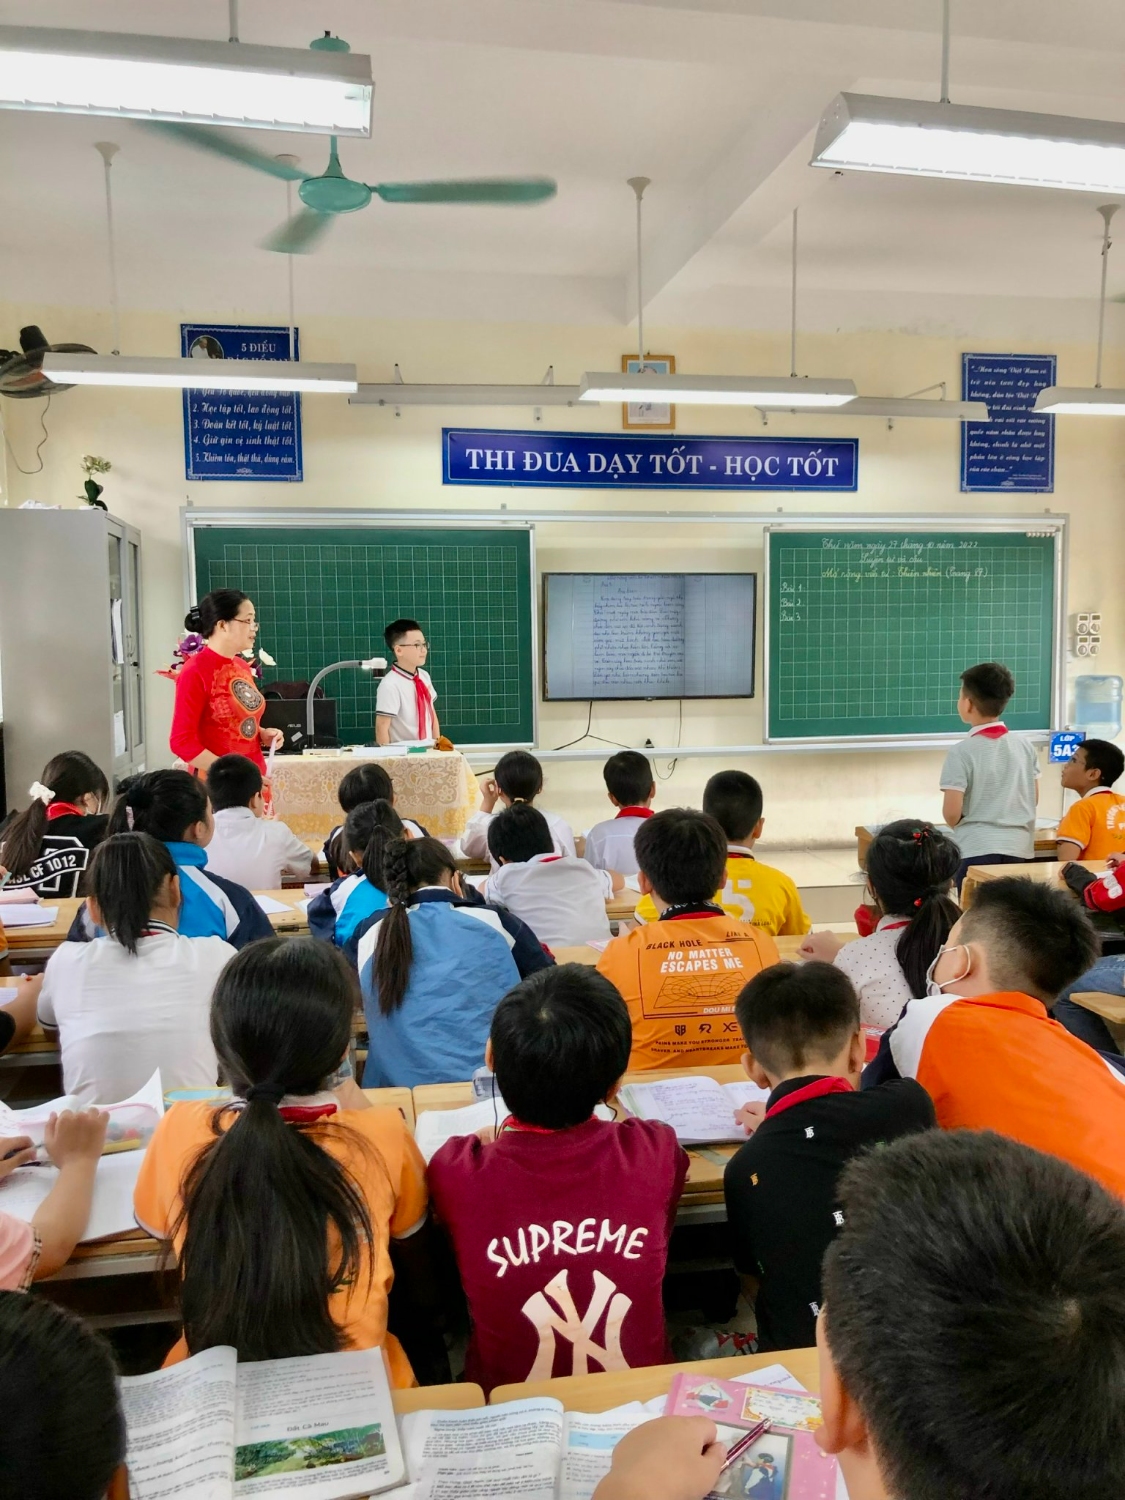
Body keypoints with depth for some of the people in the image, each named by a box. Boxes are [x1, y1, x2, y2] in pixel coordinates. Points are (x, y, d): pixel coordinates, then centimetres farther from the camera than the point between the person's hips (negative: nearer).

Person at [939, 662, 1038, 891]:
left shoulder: (962, 752, -11)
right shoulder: (1026, 747, 5)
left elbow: (951, 813, -13)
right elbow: (1034, 799, 13)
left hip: (977, 850, -5)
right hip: (1019, 848, 5)